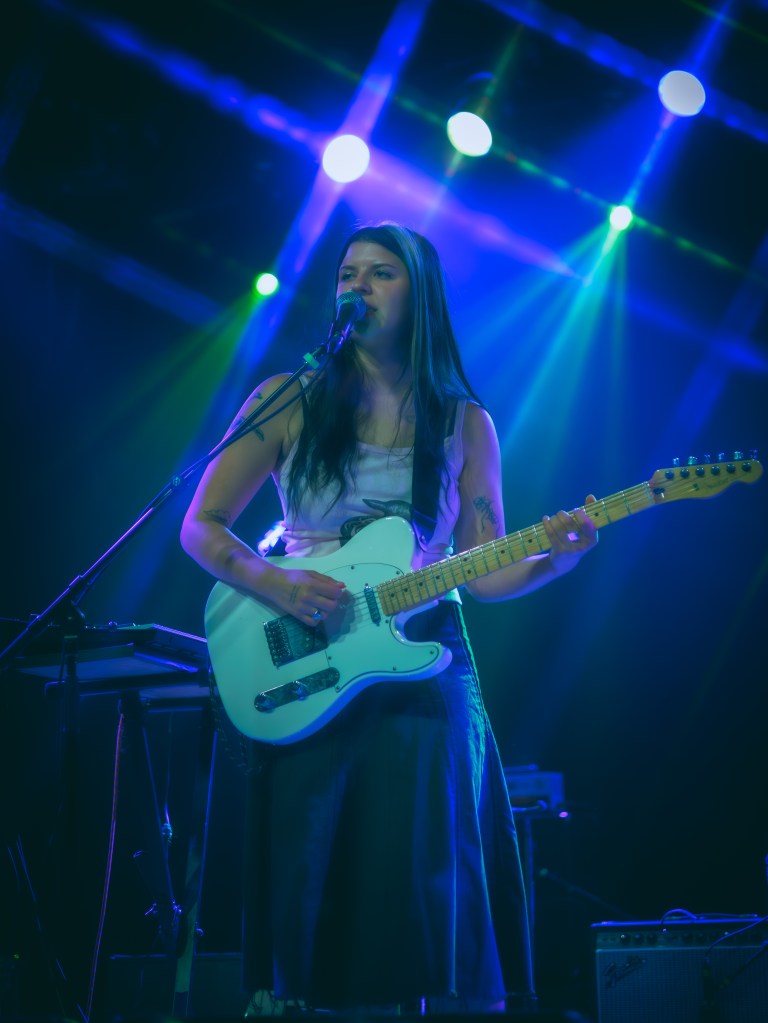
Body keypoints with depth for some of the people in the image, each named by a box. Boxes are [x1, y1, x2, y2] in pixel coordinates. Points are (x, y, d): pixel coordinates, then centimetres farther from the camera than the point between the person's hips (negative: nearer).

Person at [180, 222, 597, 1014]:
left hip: (423, 672, 1)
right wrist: (271, 581, -14)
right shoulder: (289, 403, 4)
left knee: (428, 884, -4)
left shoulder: (464, 424, 8)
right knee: (308, 883, -3)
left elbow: (484, 574, 6)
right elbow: (200, 529, 3)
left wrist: (552, 558, -14)